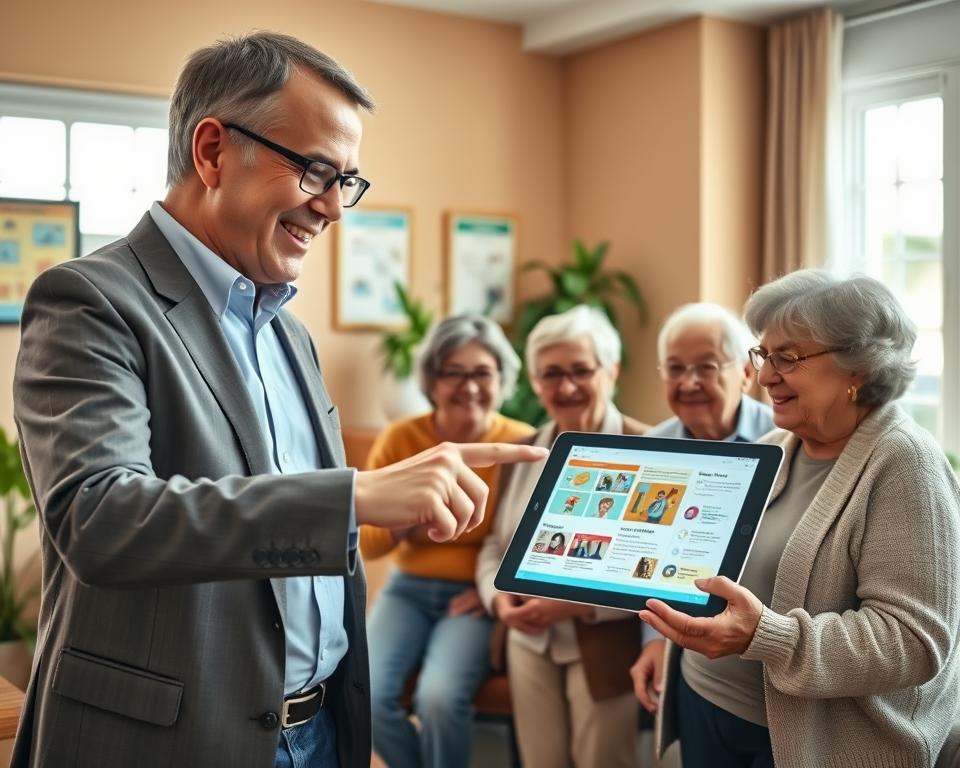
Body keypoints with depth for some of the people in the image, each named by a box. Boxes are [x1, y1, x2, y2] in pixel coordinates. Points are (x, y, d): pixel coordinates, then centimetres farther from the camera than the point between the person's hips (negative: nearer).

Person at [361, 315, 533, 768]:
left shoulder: (523, 444, -10)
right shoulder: (400, 439, -4)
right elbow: (365, 544, -1)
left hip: (475, 598, -3)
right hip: (409, 589, 3)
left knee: (439, 697, -29)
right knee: (366, 696, -20)